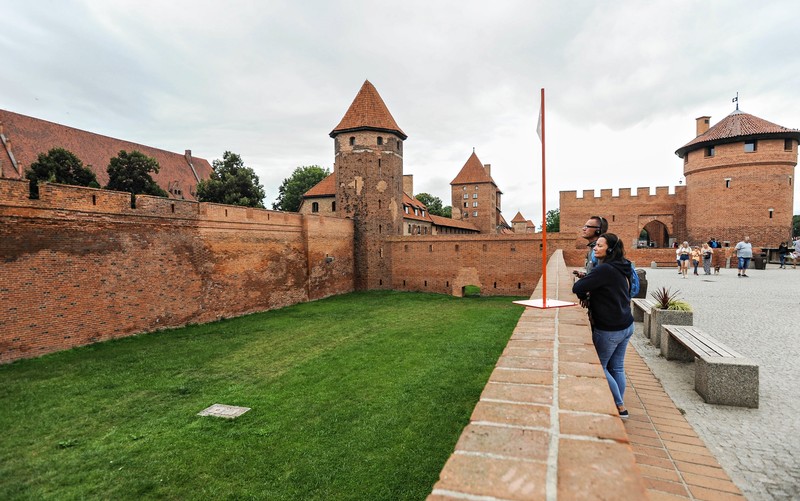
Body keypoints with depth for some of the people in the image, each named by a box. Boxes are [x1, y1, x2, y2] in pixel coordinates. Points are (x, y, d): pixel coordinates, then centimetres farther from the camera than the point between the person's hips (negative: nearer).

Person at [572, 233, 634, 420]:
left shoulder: (604, 269, -23)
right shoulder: (622, 268, 6)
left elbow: (577, 287, -23)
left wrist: (584, 295, -2)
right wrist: (590, 294, 2)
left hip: (609, 329, -8)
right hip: (626, 326, 8)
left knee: (599, 366, 7)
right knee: (617, 367, 15)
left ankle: (620, 407, 13)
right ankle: (619, 407, 24)